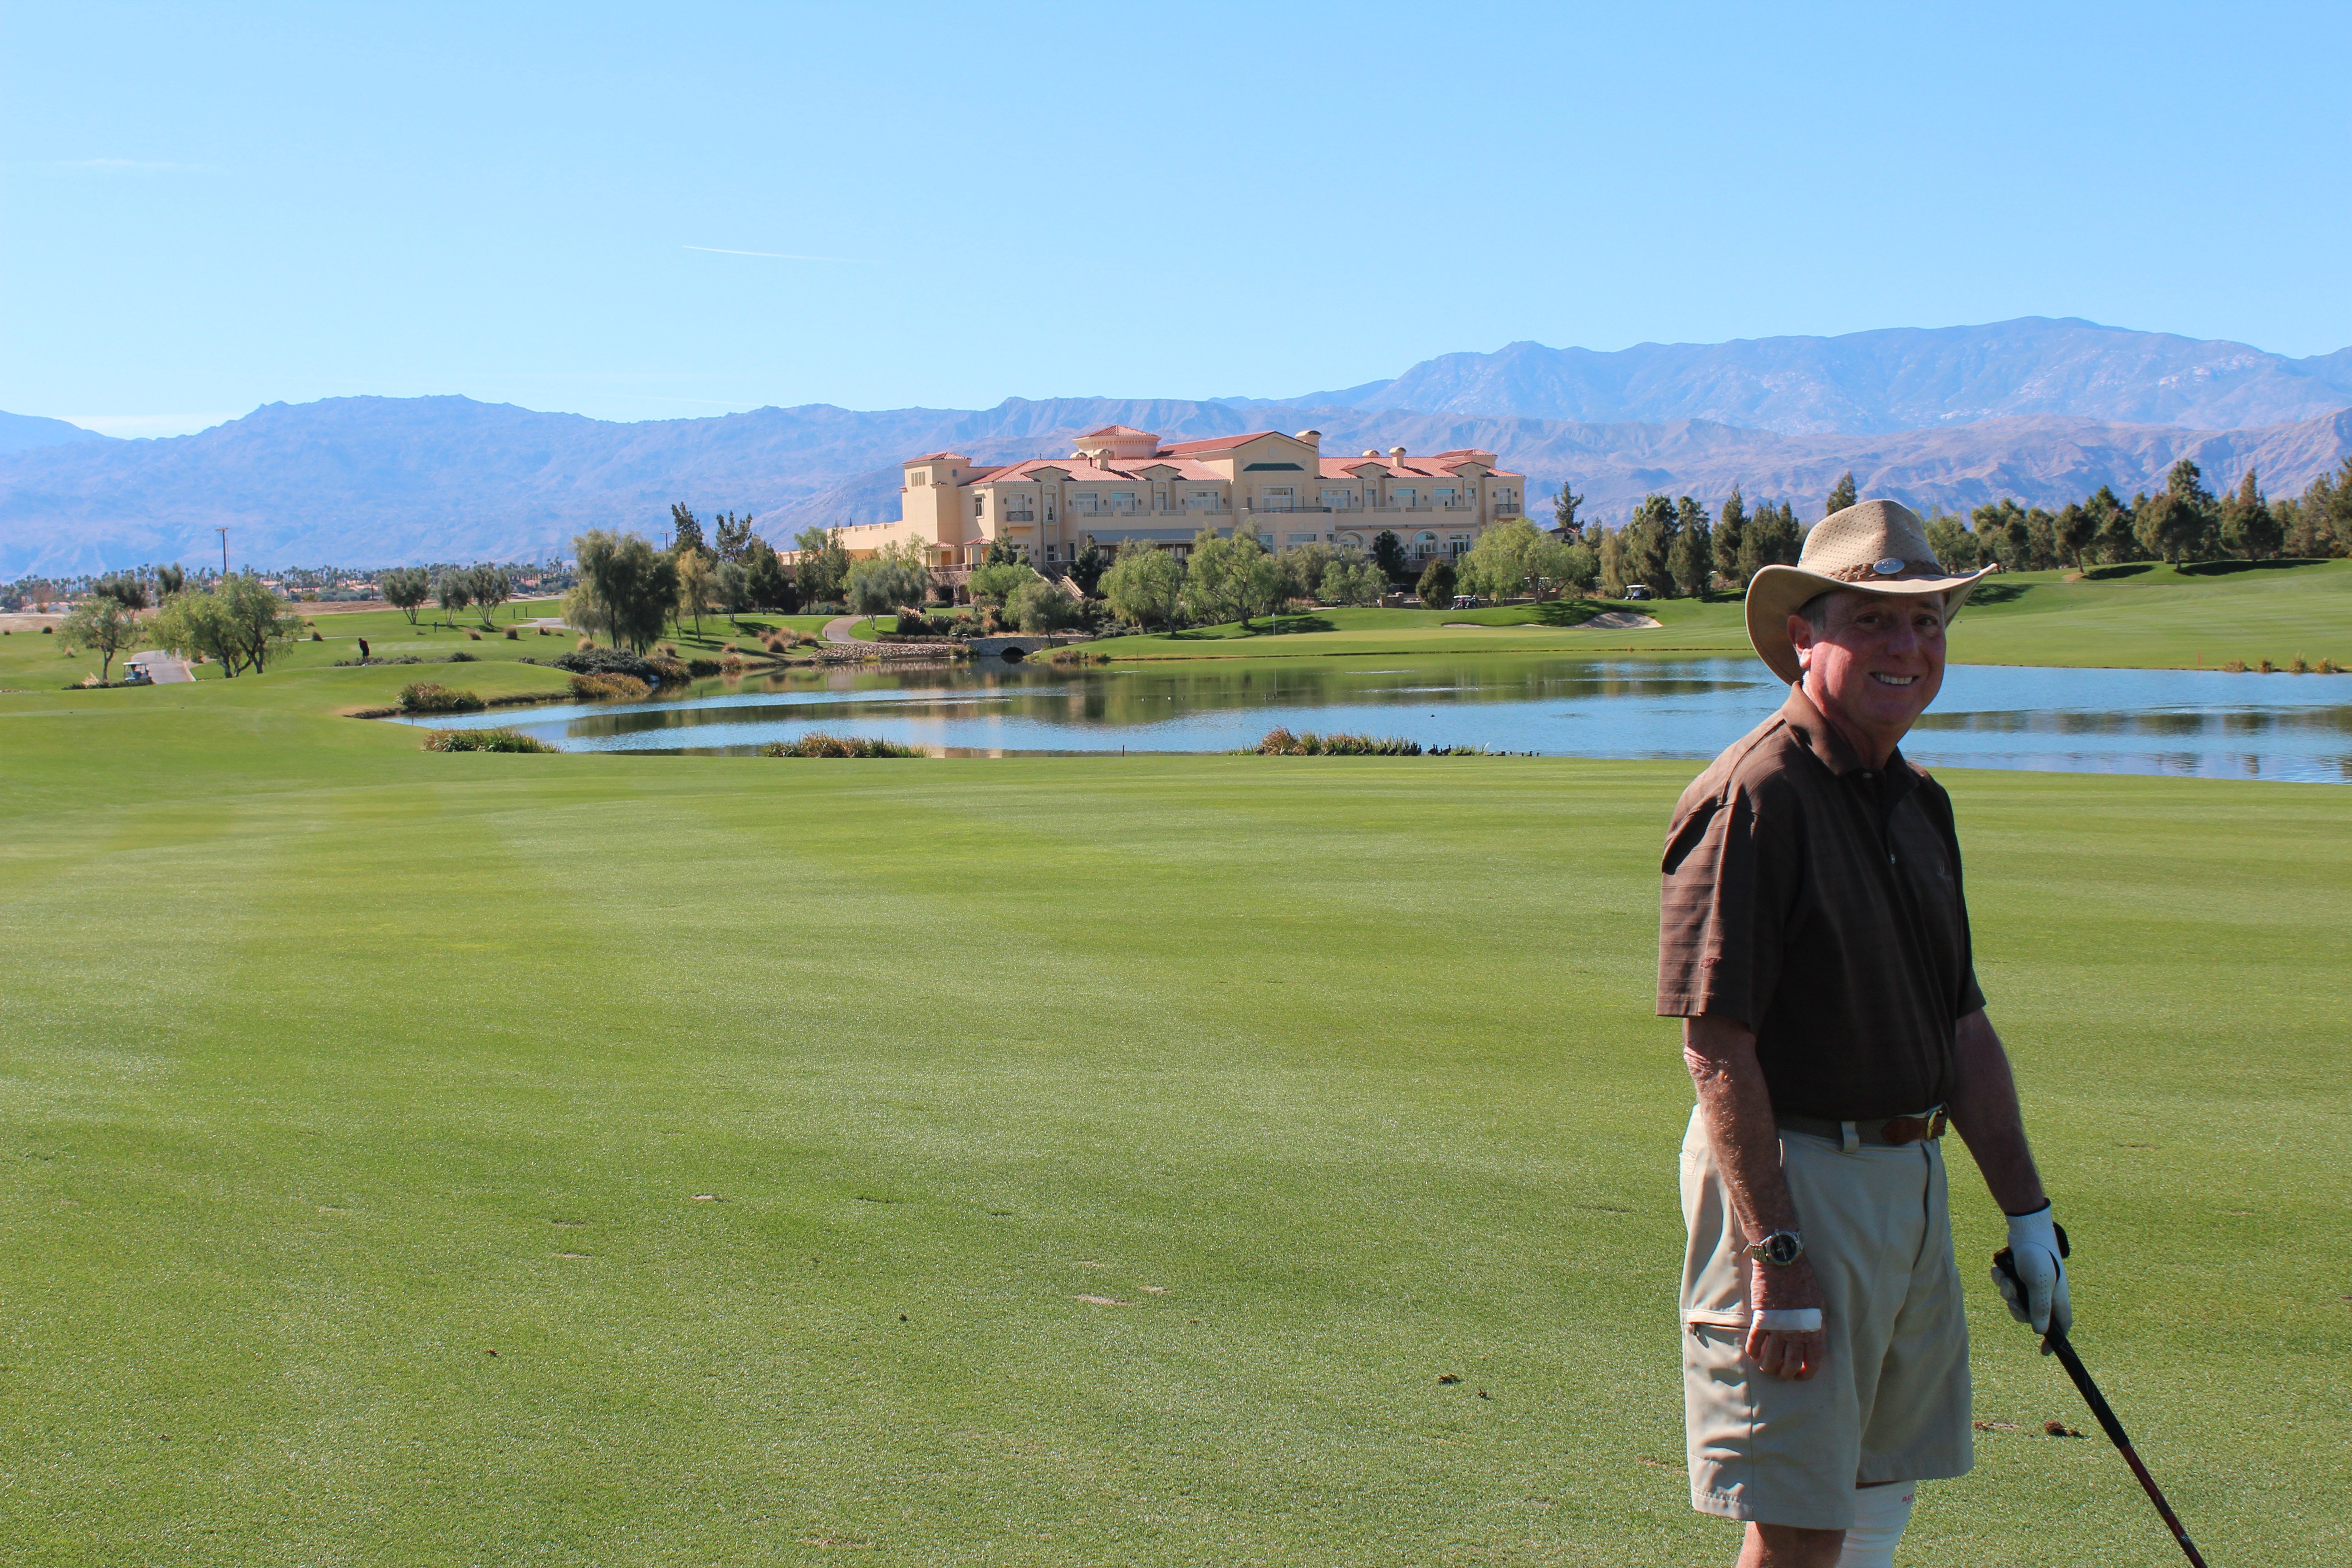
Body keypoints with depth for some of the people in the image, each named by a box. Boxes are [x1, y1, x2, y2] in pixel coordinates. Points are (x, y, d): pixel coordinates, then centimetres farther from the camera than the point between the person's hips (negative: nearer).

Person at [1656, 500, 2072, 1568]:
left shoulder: (1917, 803, 12)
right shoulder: (1751, 799, -16)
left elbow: (1962, 1026, 18)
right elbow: (1717, 1048, -21)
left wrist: (2027, 1212, 17)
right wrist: (1775, 1254, -23)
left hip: (1912, 1181, 9)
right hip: (1791, 1177, -9)